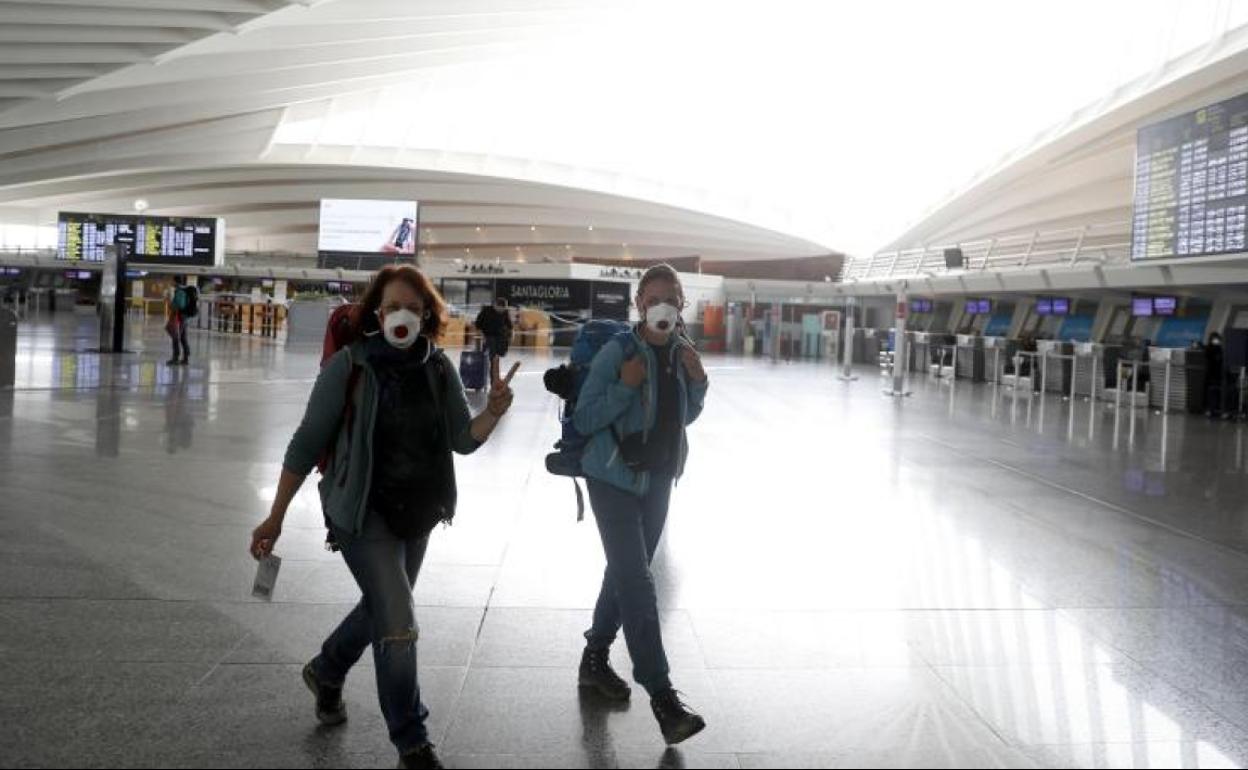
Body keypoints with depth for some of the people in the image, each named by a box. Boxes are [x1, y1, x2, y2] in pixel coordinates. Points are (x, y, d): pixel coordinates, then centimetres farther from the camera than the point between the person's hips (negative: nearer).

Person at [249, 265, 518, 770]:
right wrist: (275, 518, -9)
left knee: (381, 610, 23)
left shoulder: (438, 368, -4)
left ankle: (325, 672, 53)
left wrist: (493, 412, -25)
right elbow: (308, 443, -11)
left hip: (418, 514, 6)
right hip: (365, 514, -5)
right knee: (399, 627, -11)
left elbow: (463, 441, -3)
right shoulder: (349, 365, -16)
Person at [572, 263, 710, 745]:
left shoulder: (682, 353, 1)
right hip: (614, 479, -7)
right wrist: (625, 387, -28)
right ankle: (662, 696, -9)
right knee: (637, 582, -11)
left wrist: (697, 382, -5)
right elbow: (584, 420, -17)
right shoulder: (617, 352, -17)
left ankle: (595, 660, 36)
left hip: (658, 480, 7)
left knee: (626, 573, 18)